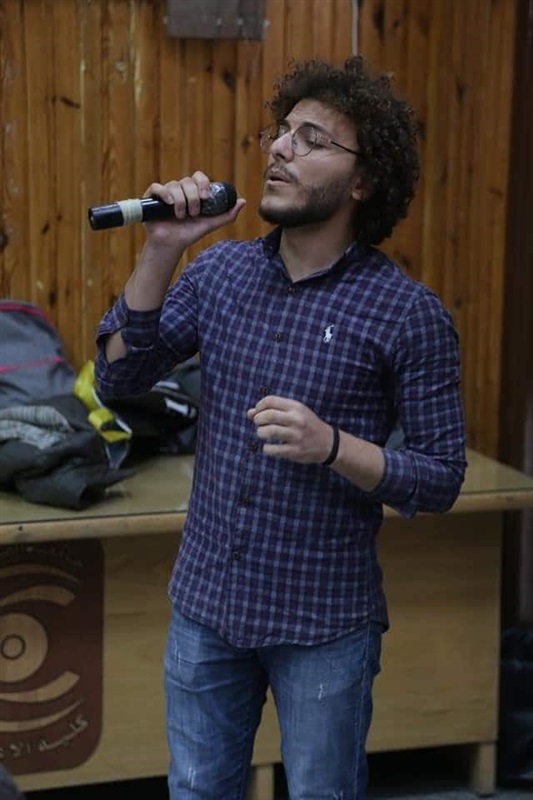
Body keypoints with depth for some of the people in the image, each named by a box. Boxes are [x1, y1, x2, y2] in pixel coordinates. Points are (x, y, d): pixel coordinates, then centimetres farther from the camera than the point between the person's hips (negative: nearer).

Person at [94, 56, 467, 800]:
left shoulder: (409, 312, -13)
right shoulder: (219, 271, 0)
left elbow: (441, 478, -11)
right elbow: (118, 377, -5)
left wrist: (332, 446, -28)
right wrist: (161, 251, -15)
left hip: (324, 623, -4)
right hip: (205, 603, 4)